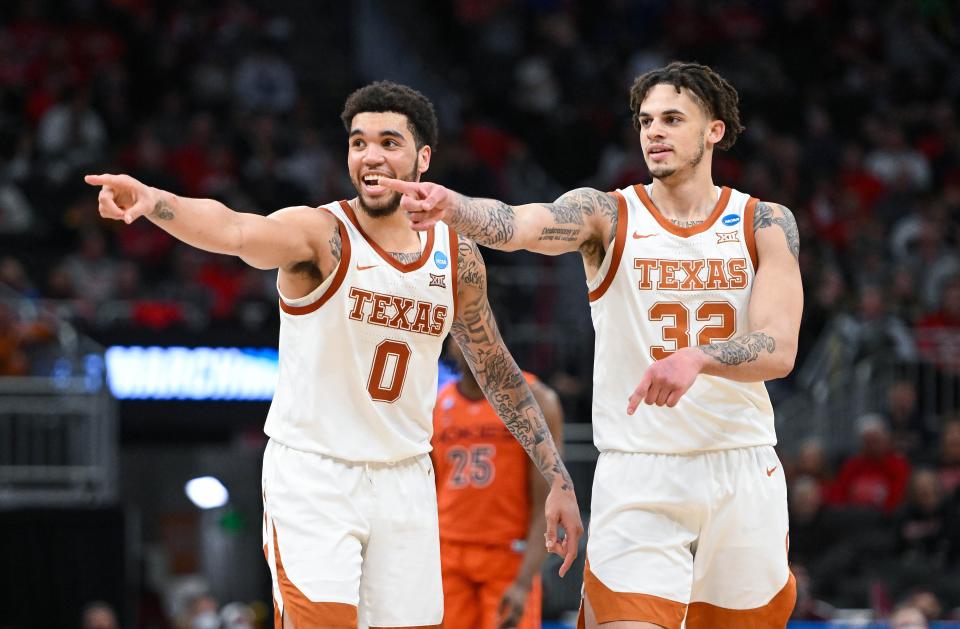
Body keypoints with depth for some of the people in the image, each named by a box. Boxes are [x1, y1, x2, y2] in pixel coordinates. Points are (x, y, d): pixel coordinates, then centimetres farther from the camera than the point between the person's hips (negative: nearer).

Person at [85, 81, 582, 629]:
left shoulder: (458, 257, 2)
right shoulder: (320, 234, -13)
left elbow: (498, 371, 14)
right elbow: (233, 230, -35)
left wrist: (558, 479, 13)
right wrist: (153, 201, -56)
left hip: (404, 480, 4)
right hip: (312, 476, -4)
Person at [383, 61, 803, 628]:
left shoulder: (766, 224, 2)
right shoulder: (607, 215, -2)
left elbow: (780, 350, -10)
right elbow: (518, 225, -23)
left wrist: (697, 357, -30)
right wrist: (453, 208, -45)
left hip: (742, 473, 2)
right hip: (637, 477, -2)